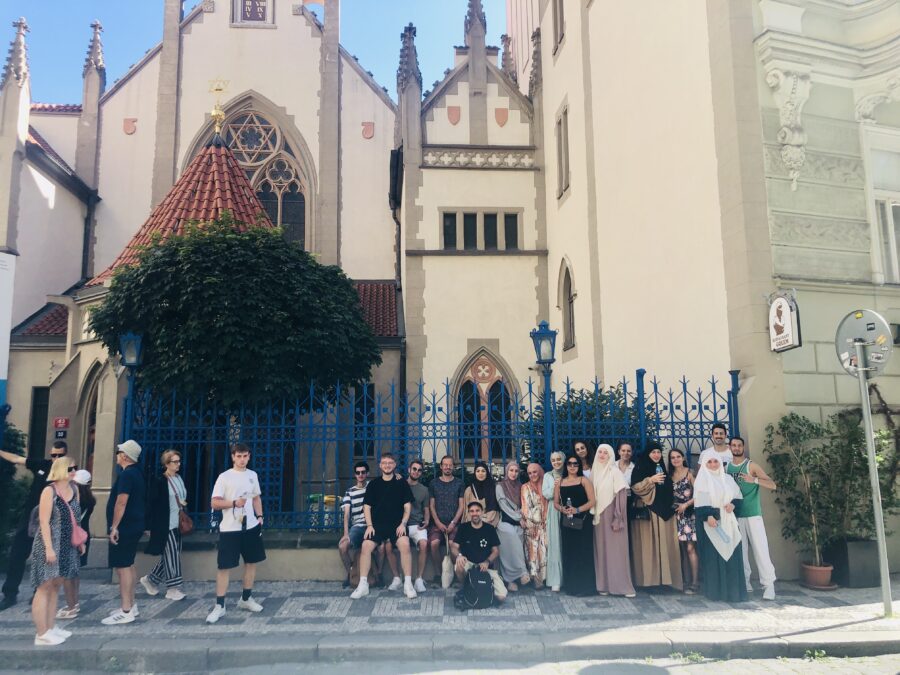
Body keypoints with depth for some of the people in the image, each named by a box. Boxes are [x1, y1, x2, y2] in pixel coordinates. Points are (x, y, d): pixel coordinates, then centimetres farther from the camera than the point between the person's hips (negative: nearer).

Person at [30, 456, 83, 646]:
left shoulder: (74, 489, 9)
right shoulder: (49, 490, -13)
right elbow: (44, 521, -16)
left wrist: (81, 540, 15)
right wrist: (49, 548, -21)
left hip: (67, 545, 7)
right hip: (50, 545, -7)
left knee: (55, 585, 13)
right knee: (45, 587, -3)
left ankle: (50, 628, 21)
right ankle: (42, 634, 1)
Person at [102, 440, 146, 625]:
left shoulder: (126, 474, -16)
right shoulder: (137, 473, 15)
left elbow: (121, 502, -24)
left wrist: (114, 527, -22)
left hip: (124, 527, -10)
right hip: (134, 526, 10)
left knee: (122, 567, -8)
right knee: (128, 565, 16)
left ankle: (126, 612, -6)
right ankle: (130, 606, 23)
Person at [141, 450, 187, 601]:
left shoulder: (179, 478, 11)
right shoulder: (160, 481, -11)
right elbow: (154, 504, -12)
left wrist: (184, 503, 4)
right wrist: (154, 526, -14)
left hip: (178, 524, 7)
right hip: (166, 524, -7)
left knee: (170, 556, 11)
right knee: (172, 555, -4)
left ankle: (151, 580, 28)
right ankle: (172, 588, 6)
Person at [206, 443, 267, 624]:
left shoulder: (253, 475, 9)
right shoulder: (224, 477, -7)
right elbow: (214, 503, -9)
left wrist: (259, 516, 7)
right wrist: (234, 503, -23)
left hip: (251, 527, 5)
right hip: (230, 529, -5)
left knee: (252, 562, 12)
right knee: (224, 566, -2)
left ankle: (246, 599, 26)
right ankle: (219, 606, 6)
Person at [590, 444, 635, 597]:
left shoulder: (615, 472, -7)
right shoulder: (594, 472, 9)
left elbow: (621, 495, -12)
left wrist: (618, 518, -17)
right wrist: (593, 513, 8)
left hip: (611, 514, -5)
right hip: (598, 515, 5)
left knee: (616, 549, -3)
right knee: (601, 549, 7)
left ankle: (622, 585, 3)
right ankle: (604, 584, 13)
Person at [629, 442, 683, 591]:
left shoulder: (662, 468, 16)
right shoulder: (640, 467, -2)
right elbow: (635, 487, -11)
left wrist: (671, 504, 14)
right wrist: (650, 480, -19)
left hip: (663, 510, 6)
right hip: (647, 510, -6)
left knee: (664, 542, 3)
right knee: (648, 543, -5)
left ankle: (664, 576, 10)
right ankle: (648, 577, 0)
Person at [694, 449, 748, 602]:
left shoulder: (728, 478, 14)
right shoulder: (702, 479, -1)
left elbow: (738, 495, 18)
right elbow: (701, 501, -9)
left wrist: (733, 504, -2)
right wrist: (708, 516, -21)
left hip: (728, 521, 5)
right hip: (710, 520, -4)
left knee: (731, 553, 2)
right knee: (713, 555, -3)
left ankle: (733, 589, 12)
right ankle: (715, 590, 4)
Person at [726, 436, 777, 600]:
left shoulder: (751, 466, -3)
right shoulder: (726, 468, 9)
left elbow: (772, 485, -12)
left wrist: (754, 480, -28)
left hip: (753, 515, -4)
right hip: (735, 516, 4)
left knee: (760, 549, -8)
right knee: (740, 551, 5)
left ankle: (768, 585, -4)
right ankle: (745, 583, 12)